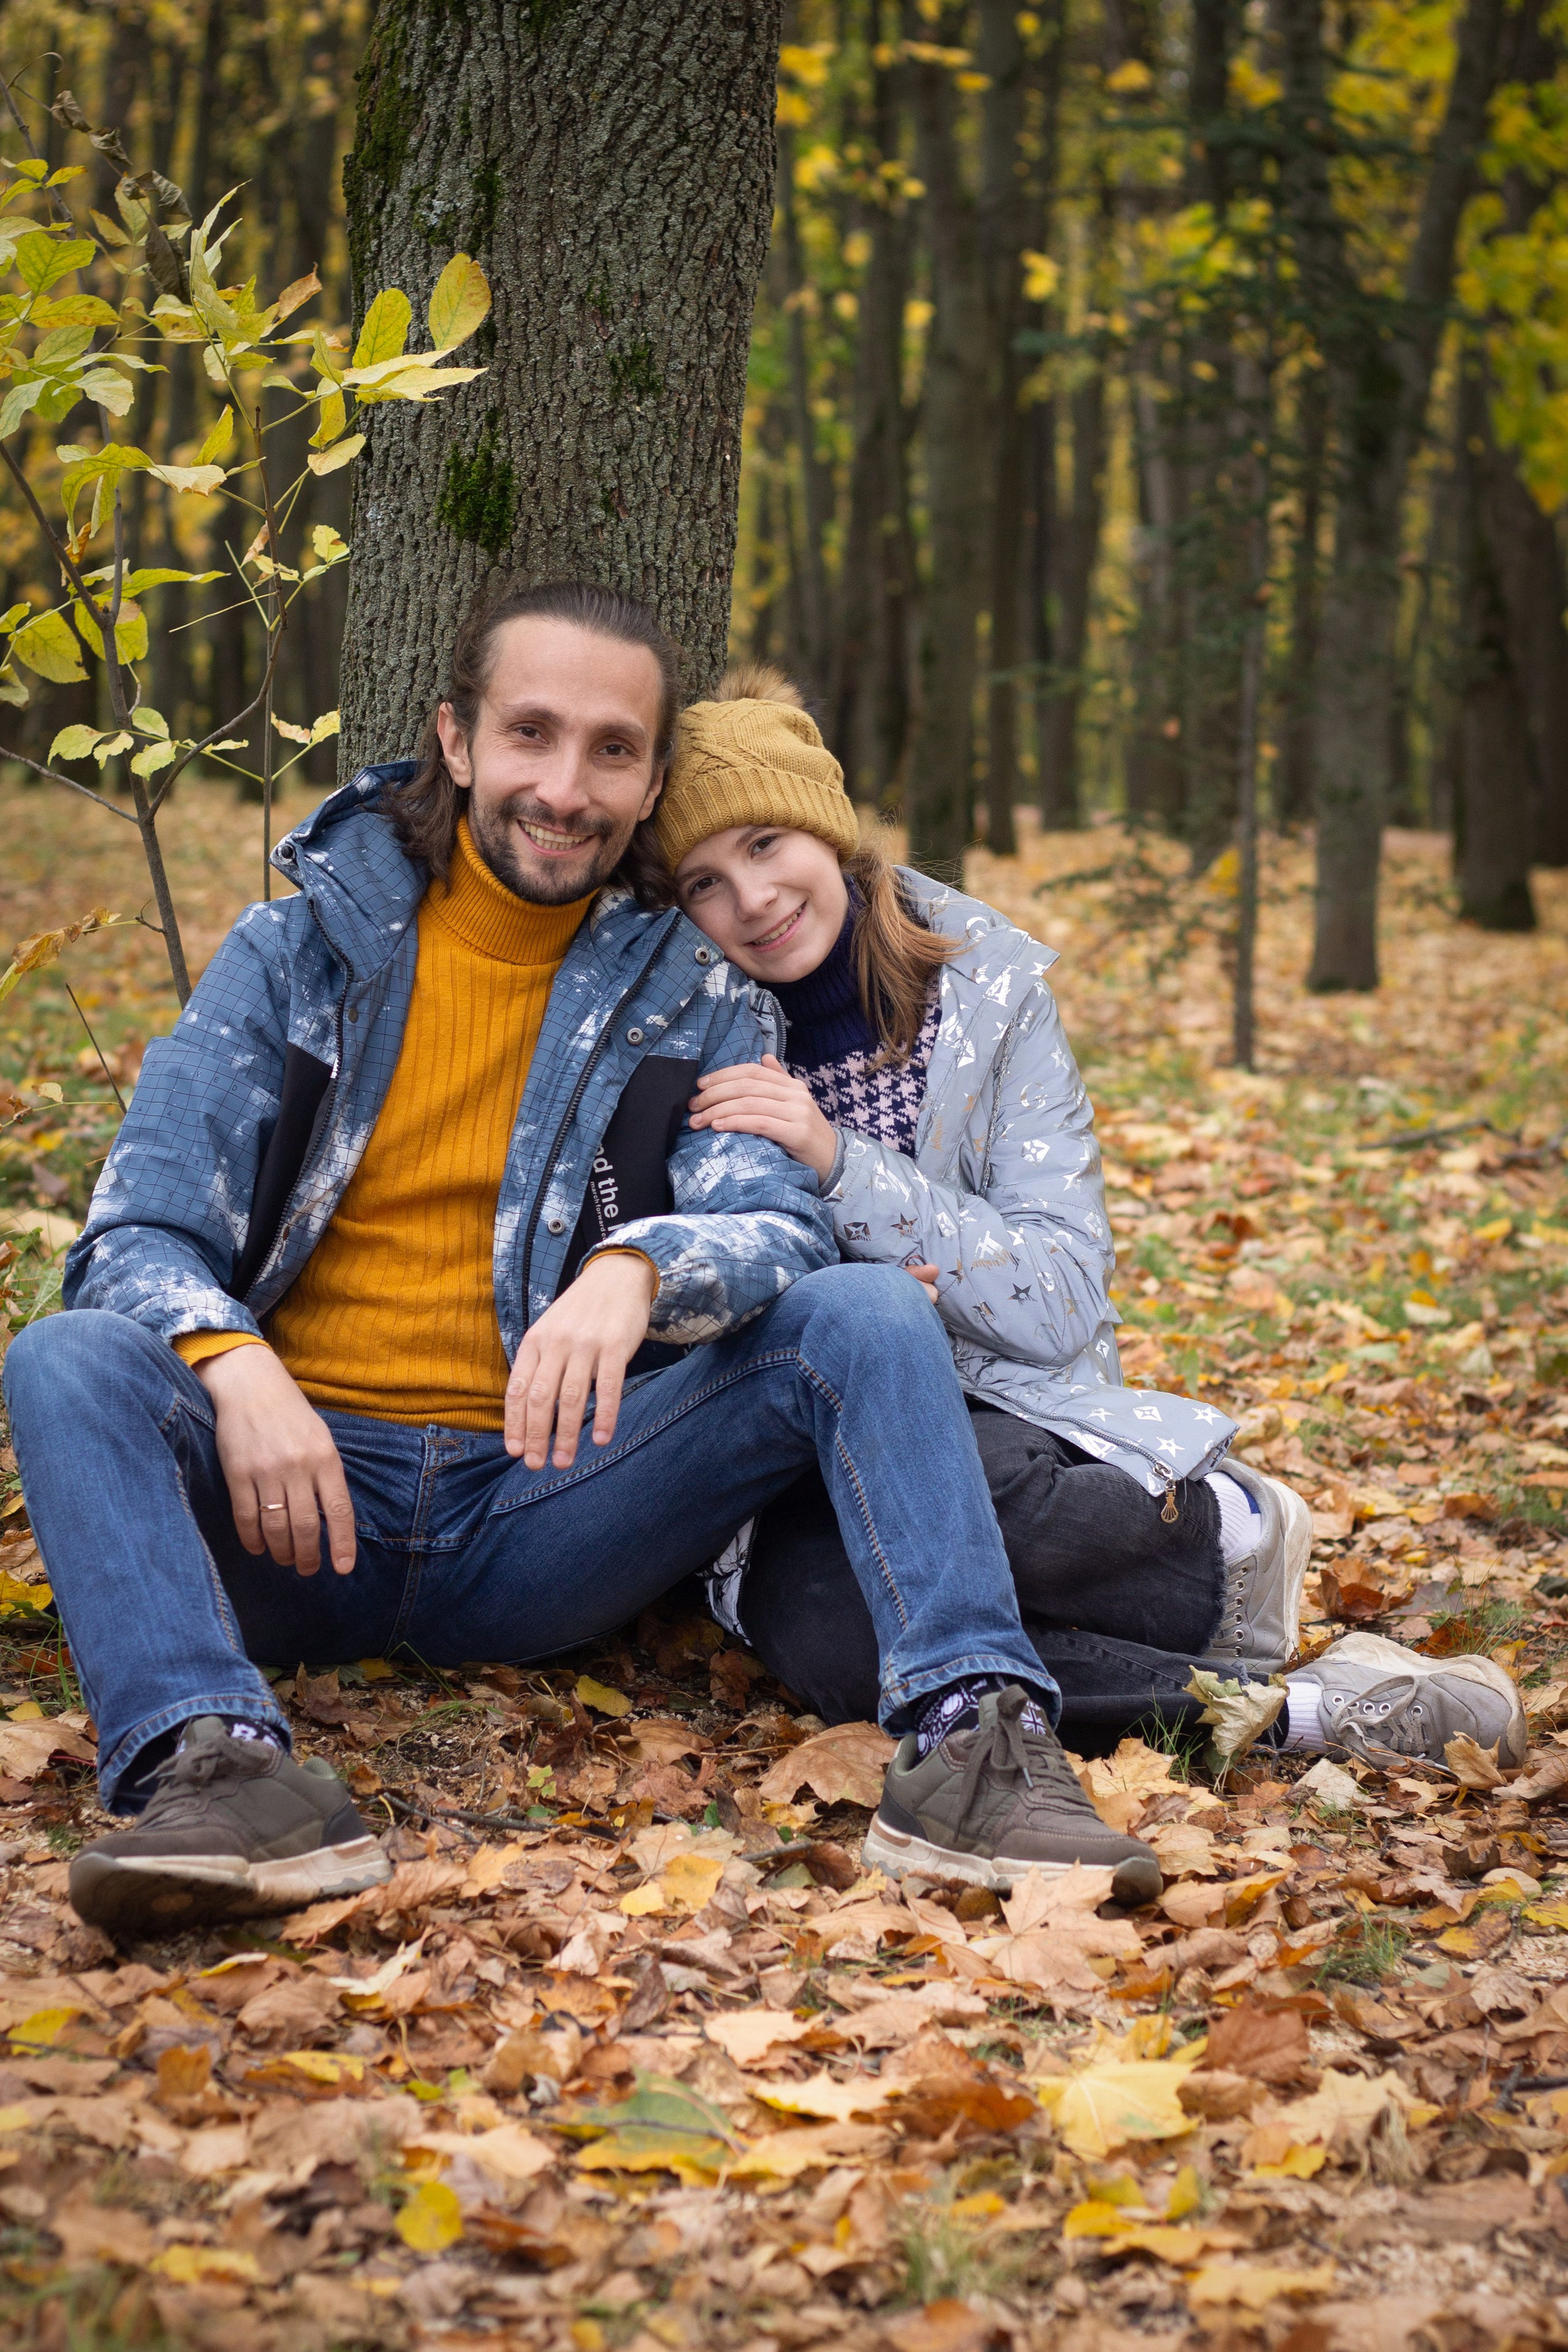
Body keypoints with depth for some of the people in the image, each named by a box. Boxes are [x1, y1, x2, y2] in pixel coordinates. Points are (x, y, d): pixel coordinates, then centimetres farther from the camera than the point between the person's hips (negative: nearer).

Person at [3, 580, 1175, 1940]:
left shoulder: (693, 997, 9)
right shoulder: (297, 953, 7)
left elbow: (781, 1235, -7)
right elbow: (141, 1230, -1)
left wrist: (641, 1271, -31)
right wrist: (231, 1361, -26)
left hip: (544, 1504, 0)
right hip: (308, 1487, 0)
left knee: (871, 1315, -19)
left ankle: (970, 1738, -36)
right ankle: (215, 1757, -47)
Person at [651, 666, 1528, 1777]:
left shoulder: (990, 985, -3)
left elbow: (1061, 1305, -9)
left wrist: (839, 1163, -21)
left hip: (992, 1423, -1)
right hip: (786, 1467, 1)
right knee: (822, 1632, -35)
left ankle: (1229, 1530, -7)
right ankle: (1296, 1708, -23)